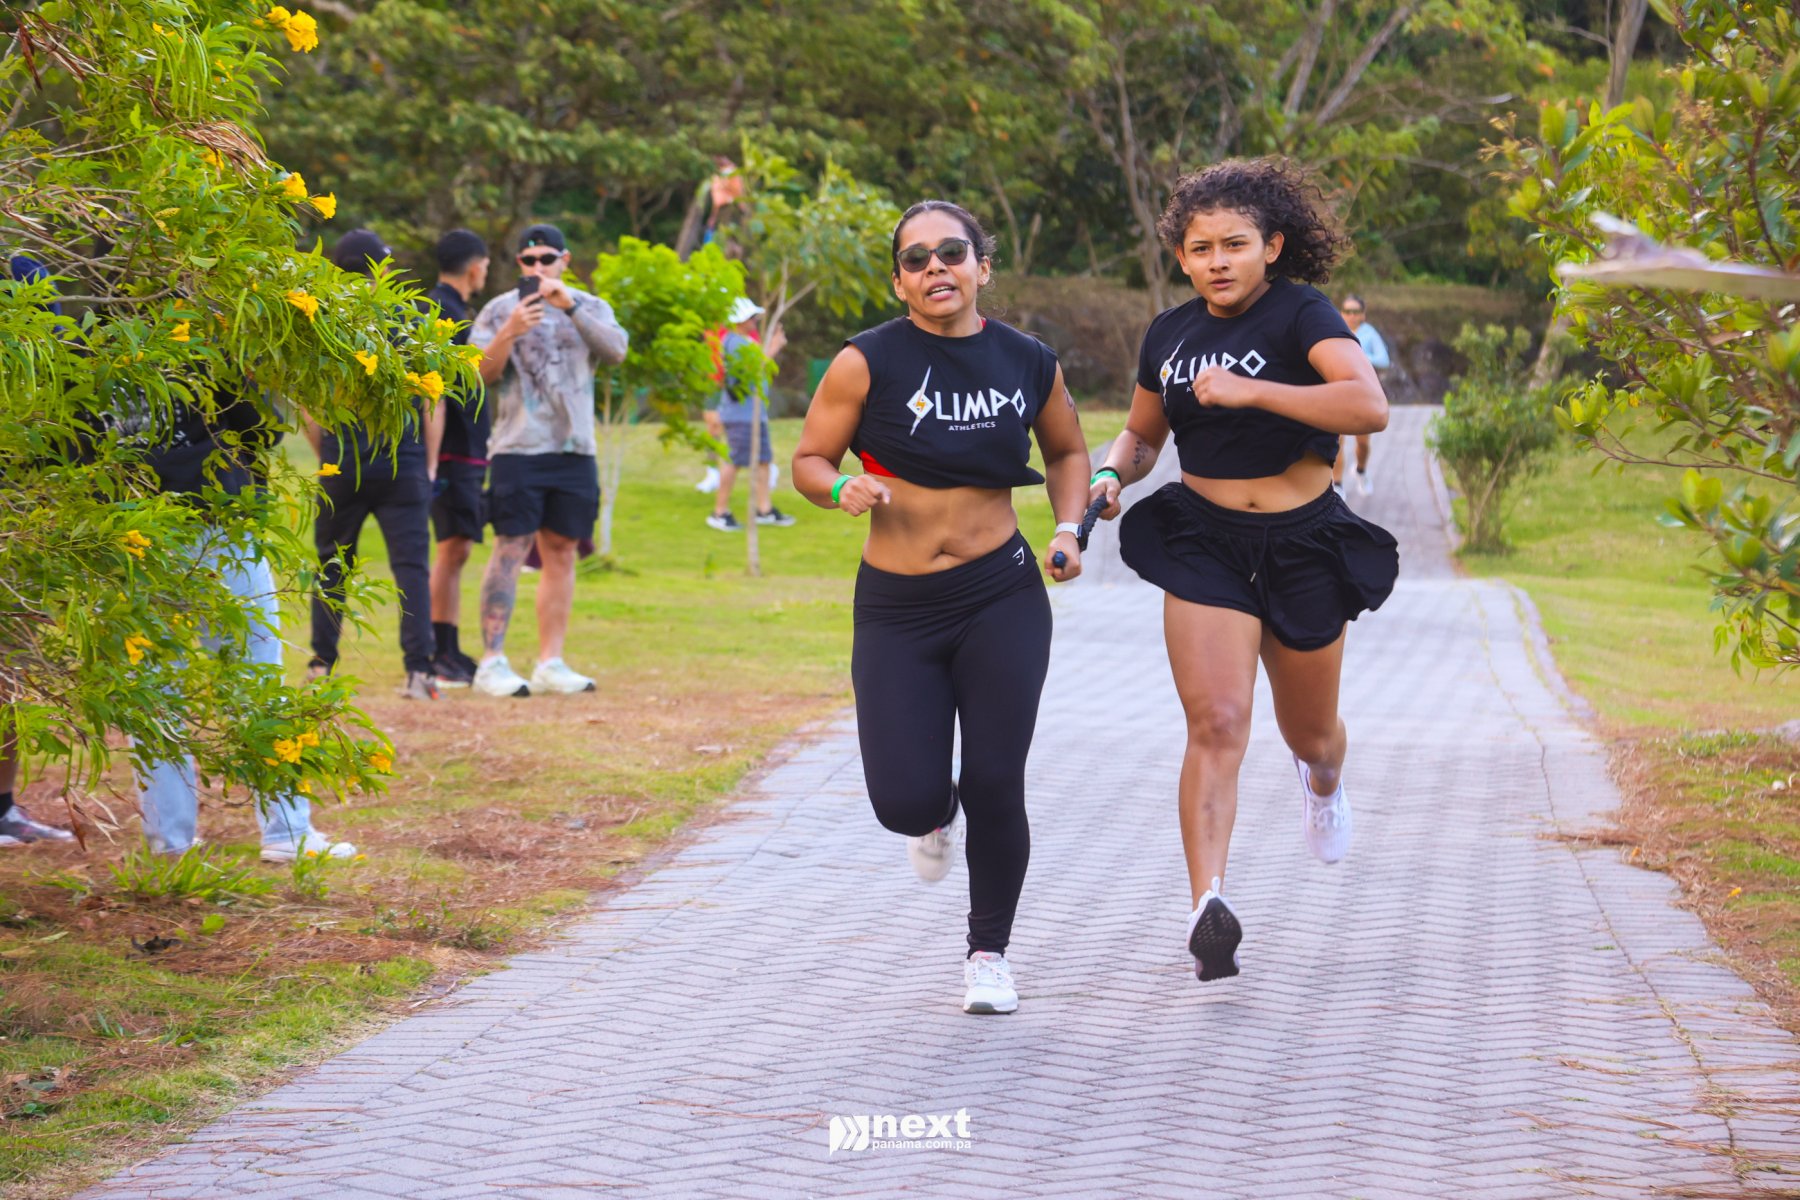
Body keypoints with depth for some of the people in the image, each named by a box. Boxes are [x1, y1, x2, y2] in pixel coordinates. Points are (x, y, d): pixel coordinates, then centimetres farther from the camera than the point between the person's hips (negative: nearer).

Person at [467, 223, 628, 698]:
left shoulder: (590, 307, 11)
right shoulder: (499, 310, 5)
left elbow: (616, 350, -8)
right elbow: (481, 374, -4)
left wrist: (569, 306, -19)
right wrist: (510, 332, -20)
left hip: (574, 449, 3)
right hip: (518, 447, -3)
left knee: (561, 552, 5)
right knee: (510, 550, -10)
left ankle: (550, 663, 9)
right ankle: (492, 662, -11)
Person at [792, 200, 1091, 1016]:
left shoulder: (1028, 364, 1)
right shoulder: (867, 363, -8)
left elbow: (1067, 452, 19)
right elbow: (808, 461, 0)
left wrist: (1068, 529, 3)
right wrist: (843, 490, -22)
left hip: (1001, 597, 1)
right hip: (896, 609, -1)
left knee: (994, 785, -5)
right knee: (906, 801, -8)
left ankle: (989, 953, 18)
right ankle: (937, 817, 34)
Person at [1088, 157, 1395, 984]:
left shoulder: (1300, 316, -12)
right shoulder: (1170, 336, 4)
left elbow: (1369, 405, -28)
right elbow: (1143, 432, 21)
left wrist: (1248, 390, -31)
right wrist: (1112, 474, -2)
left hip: (1302, 543, -2)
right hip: (1204, 542, 2)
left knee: (1310, 735, 16)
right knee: (1216, 722, -18)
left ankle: (1322, 780, 55)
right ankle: (1209, 905, -28)